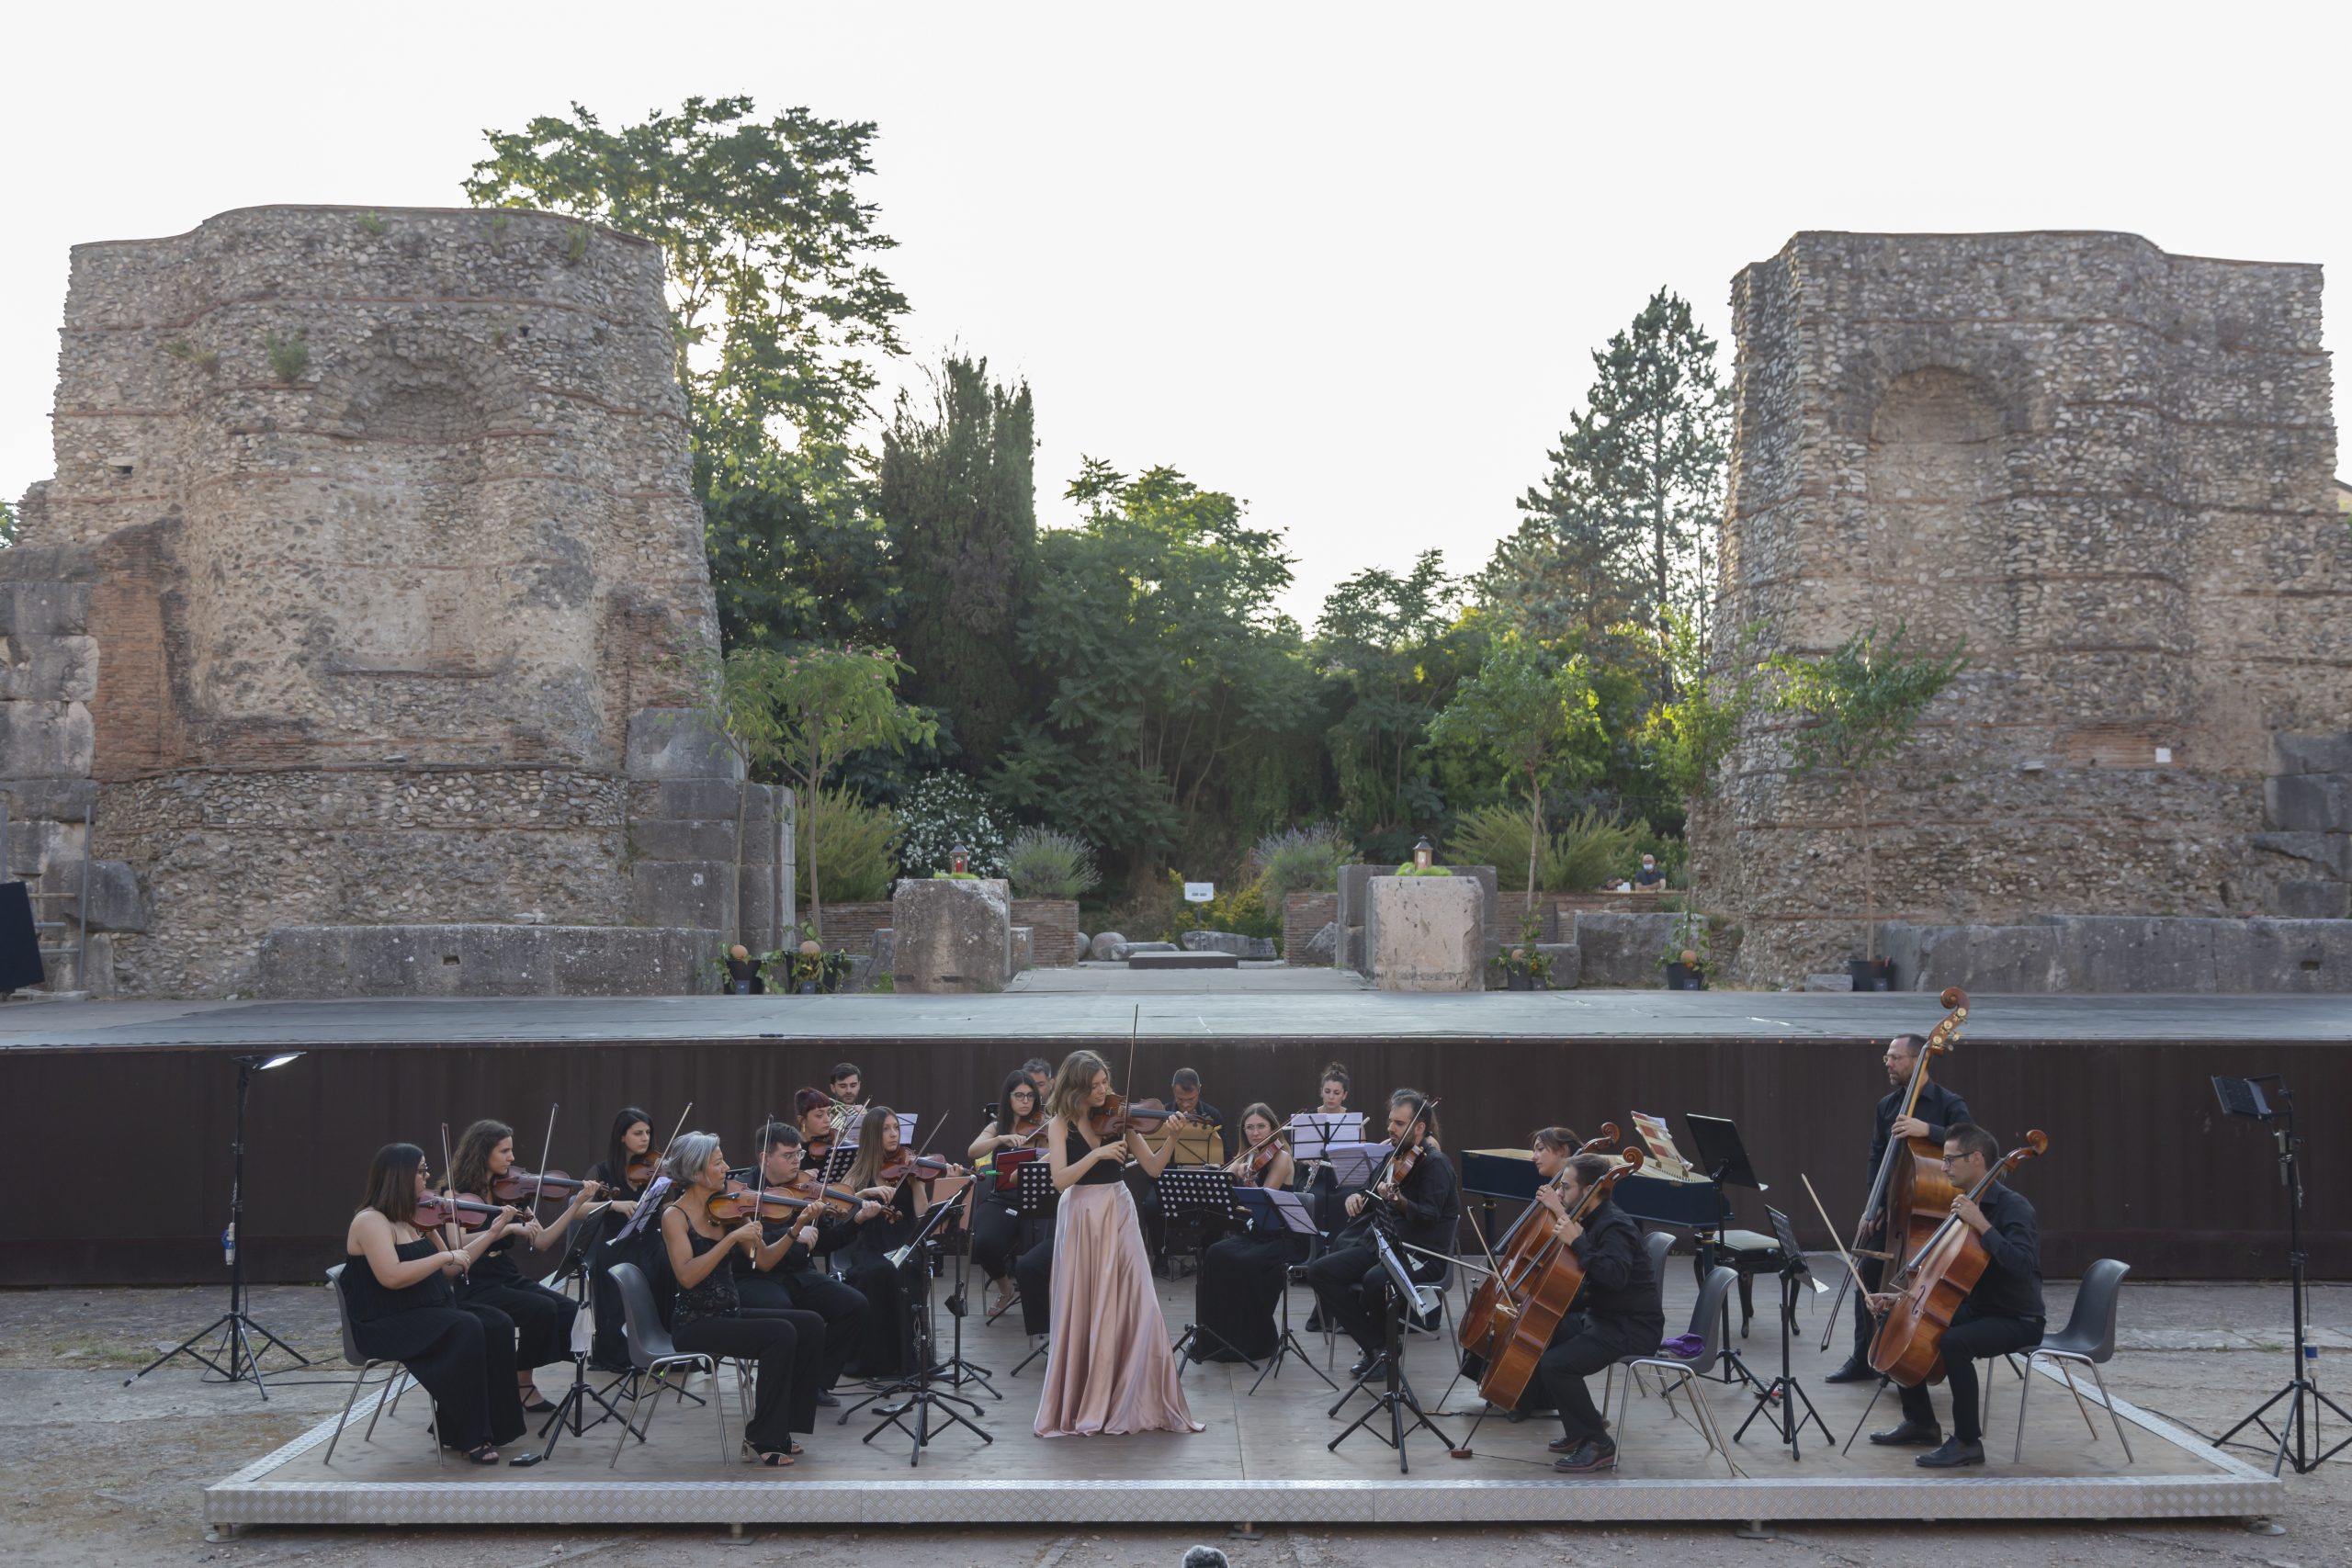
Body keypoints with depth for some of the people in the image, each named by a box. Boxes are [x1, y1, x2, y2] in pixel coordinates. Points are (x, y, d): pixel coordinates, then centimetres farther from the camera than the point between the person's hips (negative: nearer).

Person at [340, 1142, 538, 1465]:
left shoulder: (416, 1218, 12)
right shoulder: (371, 1221, -14)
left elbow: (448, 1270, 15)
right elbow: (391, 1276, -28)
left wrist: (492, 1233, 10)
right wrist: (444, 1255, -22)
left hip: (431, 1310, 8)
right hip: (386, 1324, -8)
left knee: (498, 1324, -14)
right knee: (466, 1330, -30)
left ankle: (495, 1425, -8)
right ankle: (468, 1437, -19)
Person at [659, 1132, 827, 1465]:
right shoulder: (675, 1216, -10)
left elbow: (764, 1259, 6)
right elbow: (687, 1276, -24)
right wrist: (732, 1238, -27)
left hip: (730, 1313, 7)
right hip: (695, 1323, -7)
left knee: (811, 1325, -11)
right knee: (781, 1334, -26)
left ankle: (782, 1425, 0)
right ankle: (763, 1436, -11)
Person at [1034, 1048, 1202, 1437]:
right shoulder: (1061, 1125, -2)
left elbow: (1154, 1168, 0)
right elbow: (1060, 1179, -15)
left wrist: (1169, 1139, -16)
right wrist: (1098, 1154, -24)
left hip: (1119, 1218, 2)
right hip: (1081, 1221, -1)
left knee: (1136, 1309, -6)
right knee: (1083, 1313, 2)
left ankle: (1138, 1402, 3)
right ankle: (1079, 1403, 14)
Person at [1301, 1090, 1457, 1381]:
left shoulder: (1435, 1164, -11)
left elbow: (1429, 1217, -23)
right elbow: (1370, 1200, 22)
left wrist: (1398, 1201, -39)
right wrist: (1356, 1197, 0)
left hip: (1422, 1255, -8)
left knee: (1374, 1280, -37)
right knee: (1319, 1271, -9)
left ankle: (1378, 1346, -6)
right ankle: (1375, 1346, -7)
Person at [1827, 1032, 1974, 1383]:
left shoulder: (1949, 1103, -7)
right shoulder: (1887, 1105, 9)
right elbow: (1877, 1158, 7)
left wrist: (1927, 1129, -37)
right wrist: (1874, 1206, -3)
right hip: (1889, 1205, 5)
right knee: (1865, 1272, 2)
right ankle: (1863, 1358, 13)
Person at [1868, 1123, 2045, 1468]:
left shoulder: (2013, 1206, -17)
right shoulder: (1964, 1205, 10)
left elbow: (2021, 1264, -35)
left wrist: (1981, 1224, -31)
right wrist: (1901, 1298, 7)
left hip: (2017, 1320, -10)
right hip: (1977, 1310, 10)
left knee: (1953, 1342, -36)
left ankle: (1968, 1442, -20)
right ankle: (1921, 1423, 18)